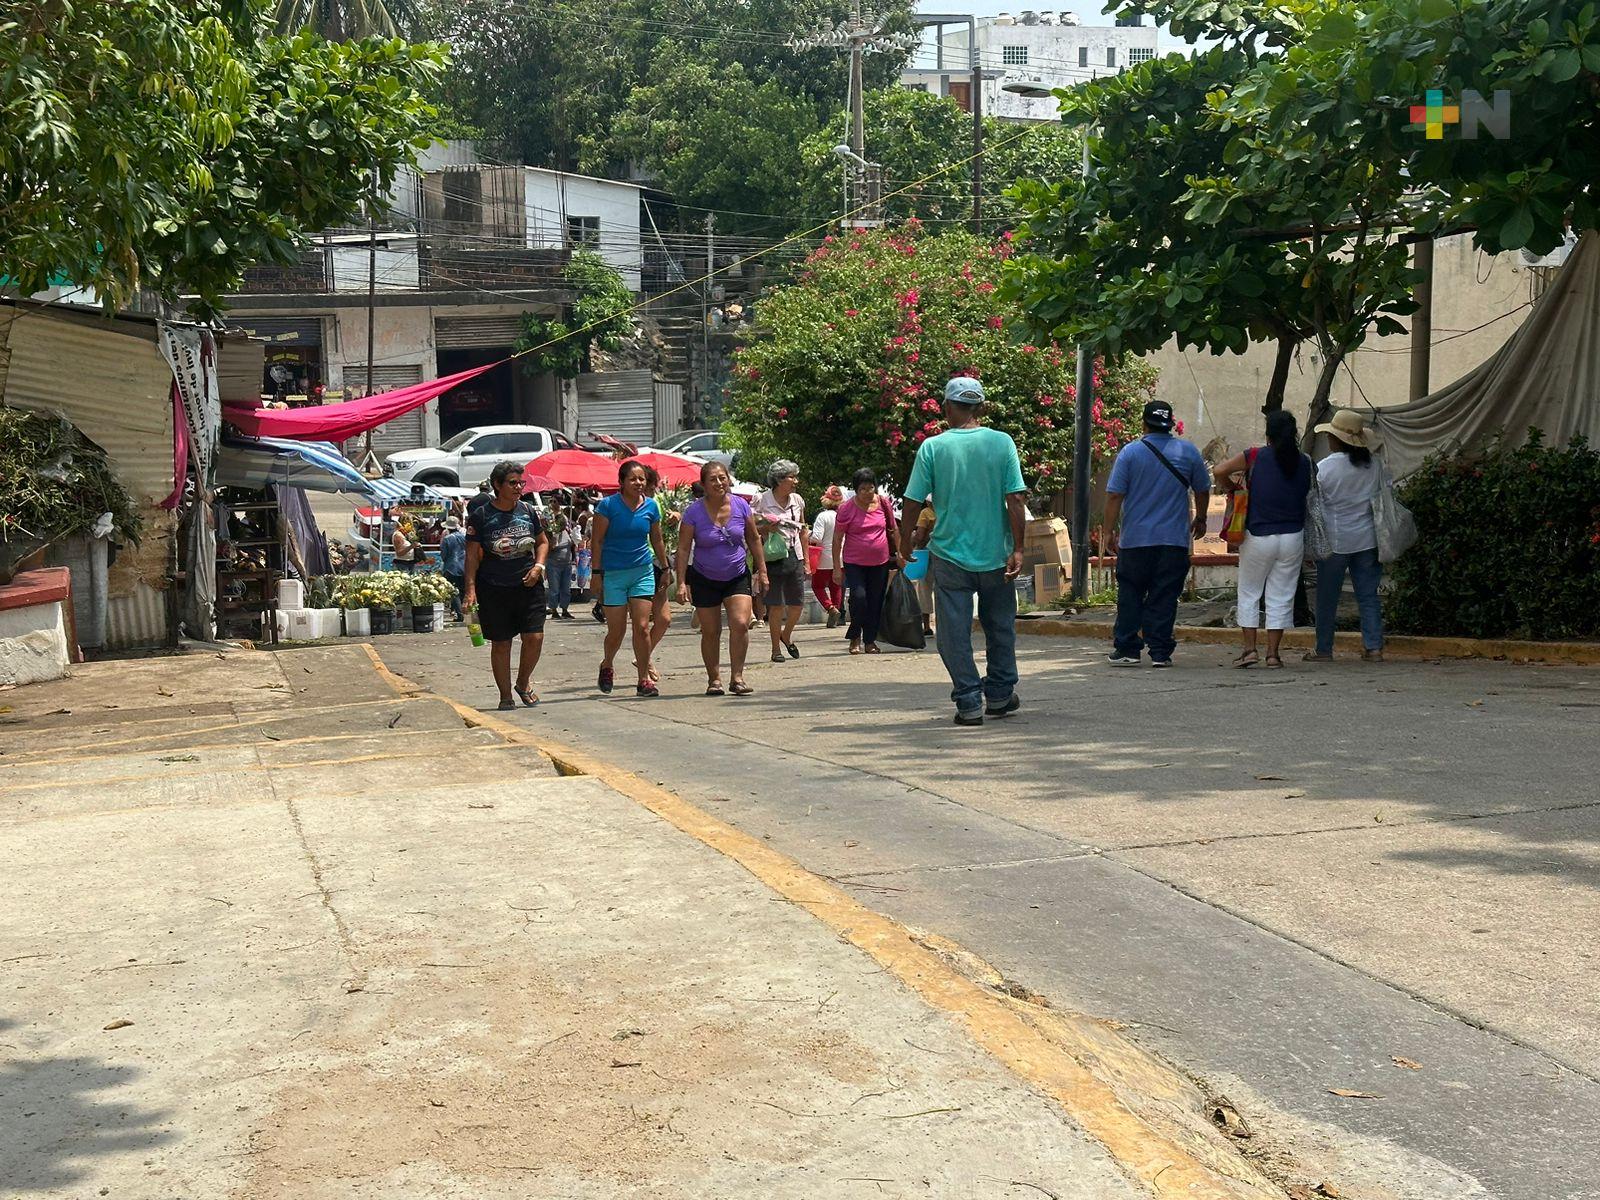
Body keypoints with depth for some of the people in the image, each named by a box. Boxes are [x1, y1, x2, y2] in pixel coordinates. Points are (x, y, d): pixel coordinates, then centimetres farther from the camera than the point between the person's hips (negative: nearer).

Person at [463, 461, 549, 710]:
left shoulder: (527, 510, 6)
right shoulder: (481, 515, -4)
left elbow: (543, 541, 18)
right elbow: (472, 554, -3)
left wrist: (538, 566, 0)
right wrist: (471, 589, -10)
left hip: (528, 584, 3)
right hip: (494, 589, -2)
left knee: (535, 637, -7)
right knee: (500, 643, 4)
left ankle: (523, 683, 19)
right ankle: (505, 696, 17)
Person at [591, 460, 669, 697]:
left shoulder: (650, 506, 4)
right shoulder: (608, 505, -8)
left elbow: (657, 541, 16)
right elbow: (598, 541, -6)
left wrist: (665, 568, 19)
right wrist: (596, 573, -9)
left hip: (643, 571, 3)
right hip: (613, 573, -3)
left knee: (642, 627, -4)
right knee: (616, 631, 2)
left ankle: (644, 680, 3)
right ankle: (607, 665, 32)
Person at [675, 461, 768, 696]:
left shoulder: (741, 506, -4)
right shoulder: (694, 512, -11)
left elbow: (754, 539, 8)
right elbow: (683, 549, -8)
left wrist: (762, 570, 8)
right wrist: (681, 583, -13)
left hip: (737, 577, 1)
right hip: (705, 580, -1)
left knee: (740, 624, -15)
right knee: (710, 632, 4)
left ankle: (737, 677, -5)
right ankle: (714, 679, 17)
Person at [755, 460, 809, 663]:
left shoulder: (797, 500, 9)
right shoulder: (762, 501, -6)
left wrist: (806, 561, 13)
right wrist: (766, 529, -19)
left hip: (794, 557, 5)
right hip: (773, 557, -5)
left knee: (798, 603, 5)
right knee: (776, 605, -2)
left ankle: (786, 635, 33)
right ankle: (776, 649, 10)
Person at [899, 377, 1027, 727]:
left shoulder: (932, 447, -6)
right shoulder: (1002, 443, -4)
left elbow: (913, 502, -5)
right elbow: (1015, 500, -8)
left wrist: (905, 541, 11)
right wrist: (1017, 549, -4)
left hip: (949, 554, -1)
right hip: (995, 554, 2)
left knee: (954, 632, 7)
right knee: (1000, 627, 18)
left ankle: (969, 701, 5)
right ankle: (999, 695, 26)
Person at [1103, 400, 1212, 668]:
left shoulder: (1130, 452, -3)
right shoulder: (1188, 452, 3)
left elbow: (1114, 495, -6)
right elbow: (1203, 490, 13)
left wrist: (1109, 531, 0)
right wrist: (1200, 519, 29)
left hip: (1135, 539, -1)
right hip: (1174, 539, 1)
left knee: (1130, 596, 8)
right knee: (1164, 598, 3)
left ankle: (1127, 650, 7)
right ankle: (1160, 653, 2)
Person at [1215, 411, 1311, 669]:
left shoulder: (1256, 456, -7)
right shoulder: (1303, 462, 0)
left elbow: (1220, 470, -11)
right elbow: (1307, 491, 11)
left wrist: (1231, 487, 8)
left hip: (1258, 537, -2)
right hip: (1293, 537, 2)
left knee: (1249, 594, 11)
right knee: (1281, 597, 8)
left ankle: (1249, 648, 4)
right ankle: (1273, 652, 7)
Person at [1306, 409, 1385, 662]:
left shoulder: (1323, 468, -11)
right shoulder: (1373, 467, 2)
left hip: (1335, 540, -4)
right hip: (1367, 539, 4)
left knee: (1327, 597, 6)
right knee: (1368, 595, 8)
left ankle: (1324, 649, 10)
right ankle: (1374, 647, 5)